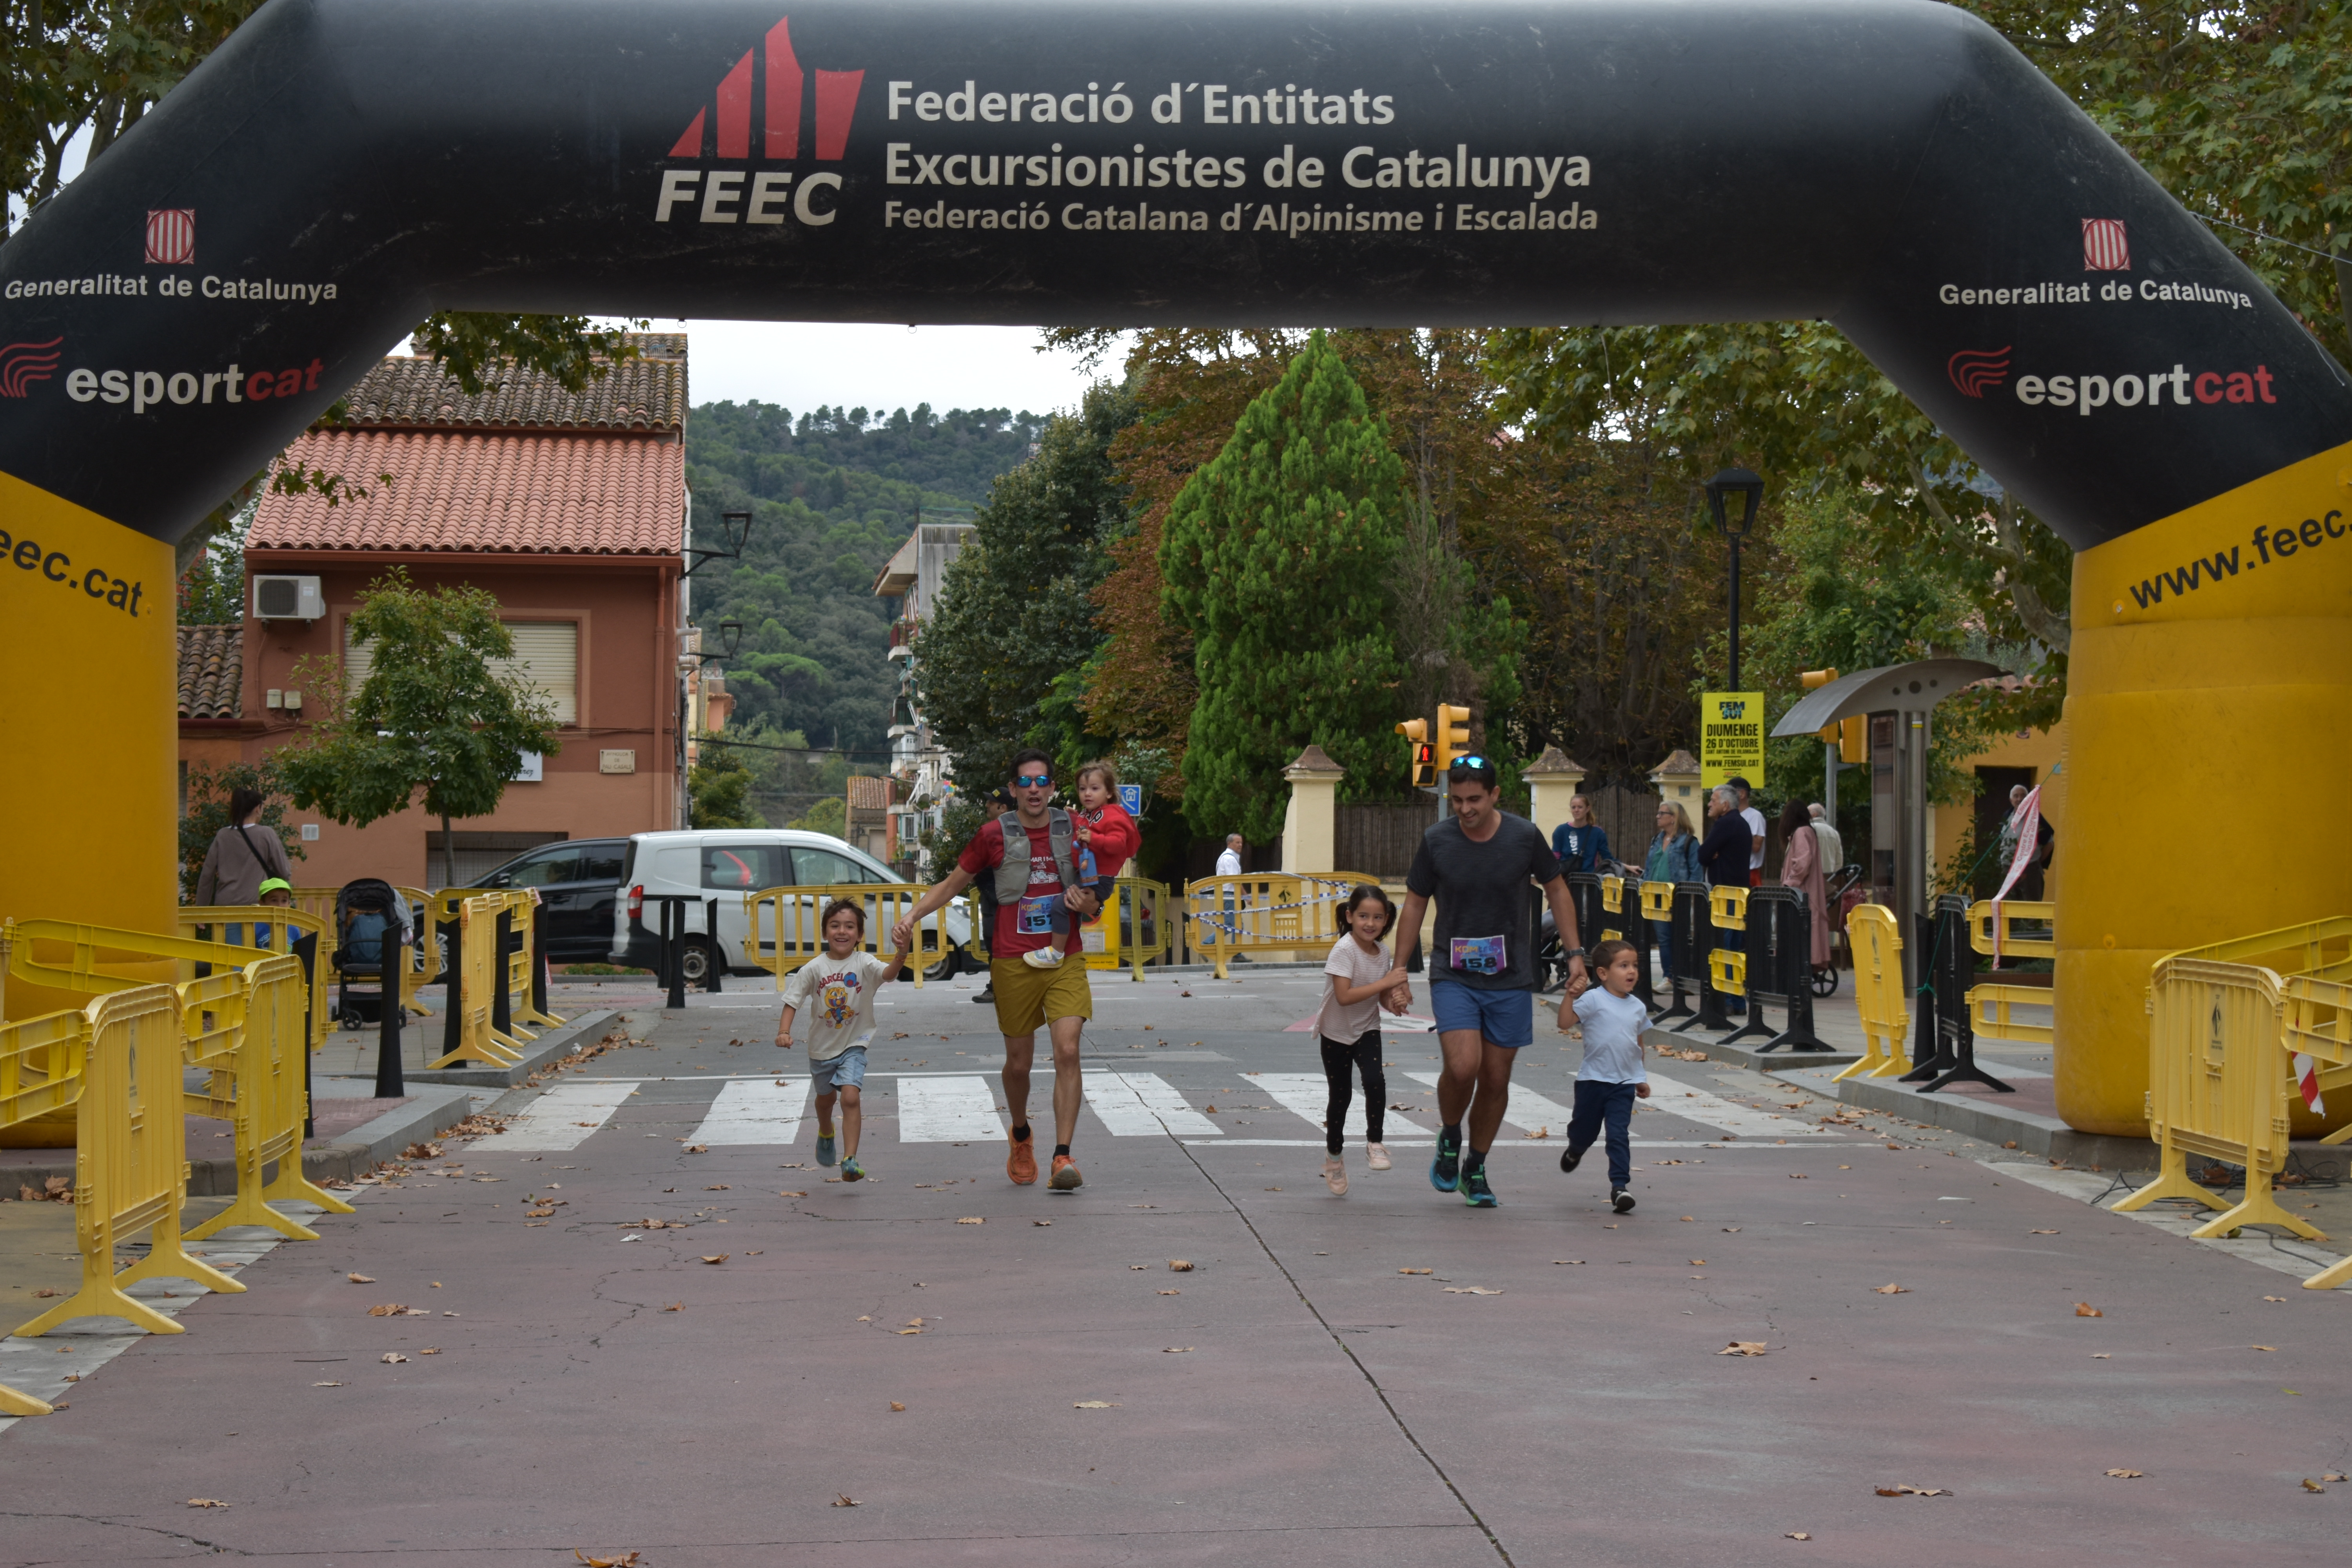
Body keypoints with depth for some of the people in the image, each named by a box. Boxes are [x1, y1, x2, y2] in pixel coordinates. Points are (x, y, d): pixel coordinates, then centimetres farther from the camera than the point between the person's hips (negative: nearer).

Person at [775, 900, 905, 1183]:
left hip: (853, 1045, -3)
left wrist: (901, 956, -54)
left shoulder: (863, 963, -15)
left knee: (850, 1096, -21)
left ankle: (850, 1160, -21)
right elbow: (792, 1002, -8)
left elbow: (887, 973, -34)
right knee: (825, 1097, 24)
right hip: (822, 1046, 3)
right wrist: (784, 1032, -23)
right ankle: (826, 1134, 56)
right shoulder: (813, 969, -11)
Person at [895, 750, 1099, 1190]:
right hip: (1013, 963, 0)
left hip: (1064, 960, 0)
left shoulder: (1073, 832, 5)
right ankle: (1021, 1138, 36)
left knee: (1067, 1051, -16)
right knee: (1019, 1063, 8)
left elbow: (1095, 896, 16)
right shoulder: (993, 836, 1)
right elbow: (953, 883, 11)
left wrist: (1089, 903, -8)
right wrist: (913, 915, -3)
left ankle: (1063, 1156, -16)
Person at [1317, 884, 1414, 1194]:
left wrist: (1397, 1001, -18)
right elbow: (1344, 996, -32)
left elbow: (1382, 999, 5)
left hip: (1367, 1031, 3)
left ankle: (1374, 1143, -4)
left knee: (1375, 1081, -22)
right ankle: (1333, 1156, 29)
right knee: (1340, 1096, 6)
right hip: (1336, 1033, -3)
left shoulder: (1383, 956, -5)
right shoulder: (1344, 950, -23)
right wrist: (1386, 982, -32)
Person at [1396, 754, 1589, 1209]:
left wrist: (1574, 954, 5)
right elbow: (1415, 904, 6)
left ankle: (1475, 1168, 27)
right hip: (1453, 976, -1)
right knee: (1463, 1066, -20)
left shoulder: (1525, 836, -6)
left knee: (1496, 1079, 6)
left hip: (1511, 980, 1)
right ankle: (1449, 1138, 10)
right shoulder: (1436, 841, -6)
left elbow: (1556, 890, 9)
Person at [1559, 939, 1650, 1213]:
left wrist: (1642, 1078, 21)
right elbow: (1565, 1021, -18)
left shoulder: (1638, 1007, 7)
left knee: (1619, 1135, -7)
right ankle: (1575, 1151, 48)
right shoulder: (1593, 1000, -9)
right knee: (1585, 1129, 14)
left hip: (1624, 1084, 2)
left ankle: (1620, 1186, -9)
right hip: (1593, 1079, -2)